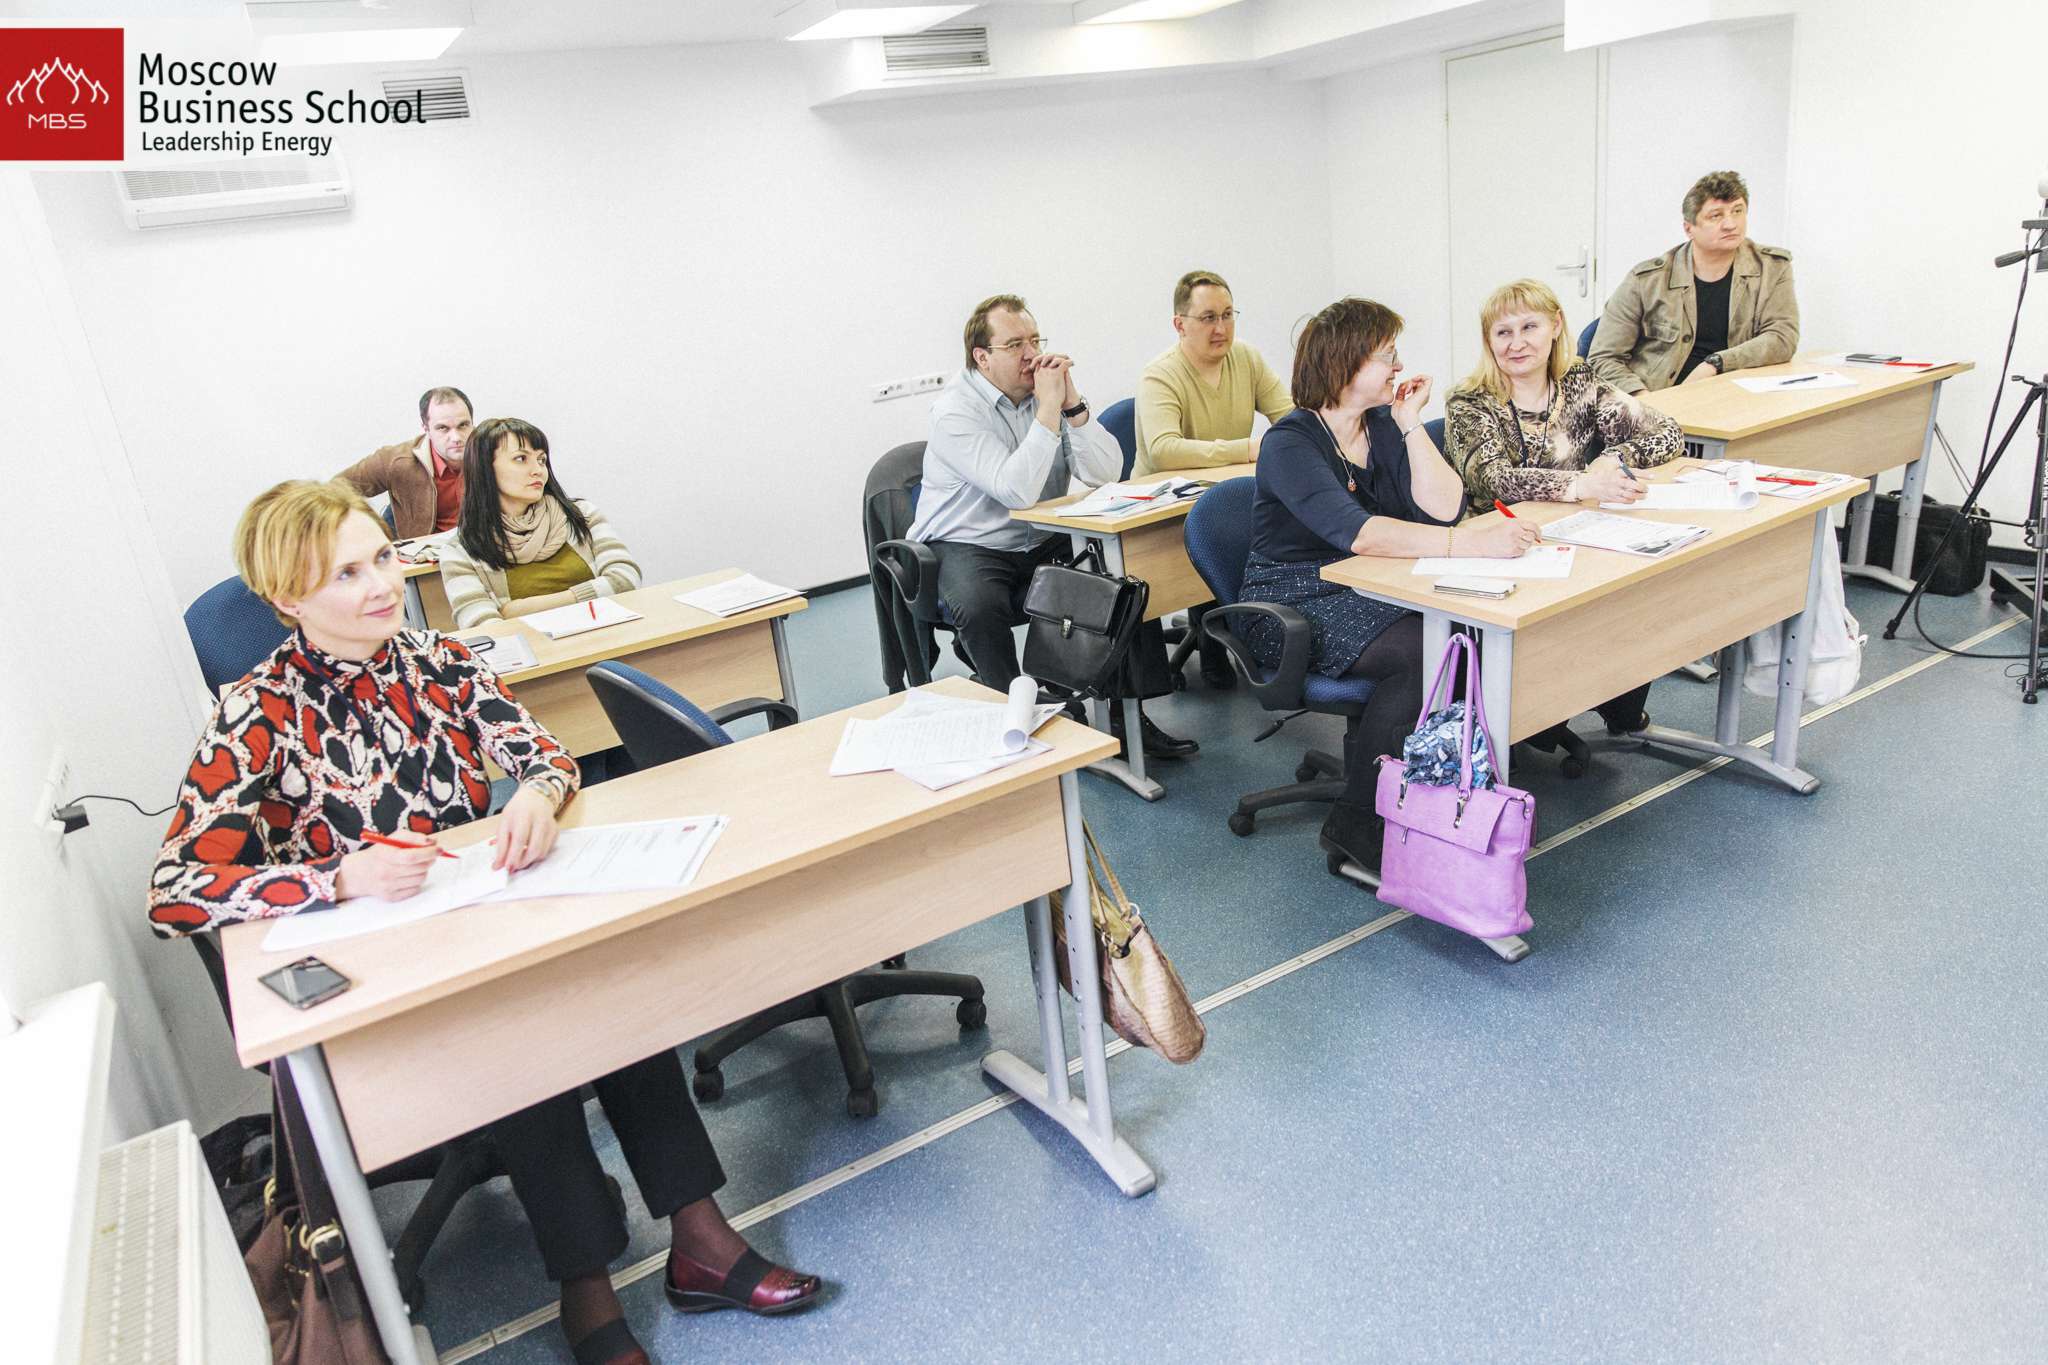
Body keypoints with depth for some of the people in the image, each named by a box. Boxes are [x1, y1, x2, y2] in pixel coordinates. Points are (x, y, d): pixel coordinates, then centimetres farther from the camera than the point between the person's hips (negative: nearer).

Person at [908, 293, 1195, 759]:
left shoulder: (1047, 386, 3)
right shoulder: (955, 411, -14)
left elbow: (1106, 473, -7)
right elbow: (1017, 491, -28)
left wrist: (1072, 402, -17)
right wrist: (1048, 408, -24)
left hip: (1044, 543, 5)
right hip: (968, 547, -5)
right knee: (979, 606, -35)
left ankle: (1126, 713, -5)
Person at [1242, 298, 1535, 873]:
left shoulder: (1383, 424, 8)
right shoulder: (1290, 444, -14)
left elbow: (1442, 509, -1)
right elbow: (1358, 532, -30)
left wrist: (1410, 425, -7)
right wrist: (1473, 543, -36)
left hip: (1366, 590, 6)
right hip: (1297, 605, -6)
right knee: (1418, 653, -30)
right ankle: (1355, 823, -16)